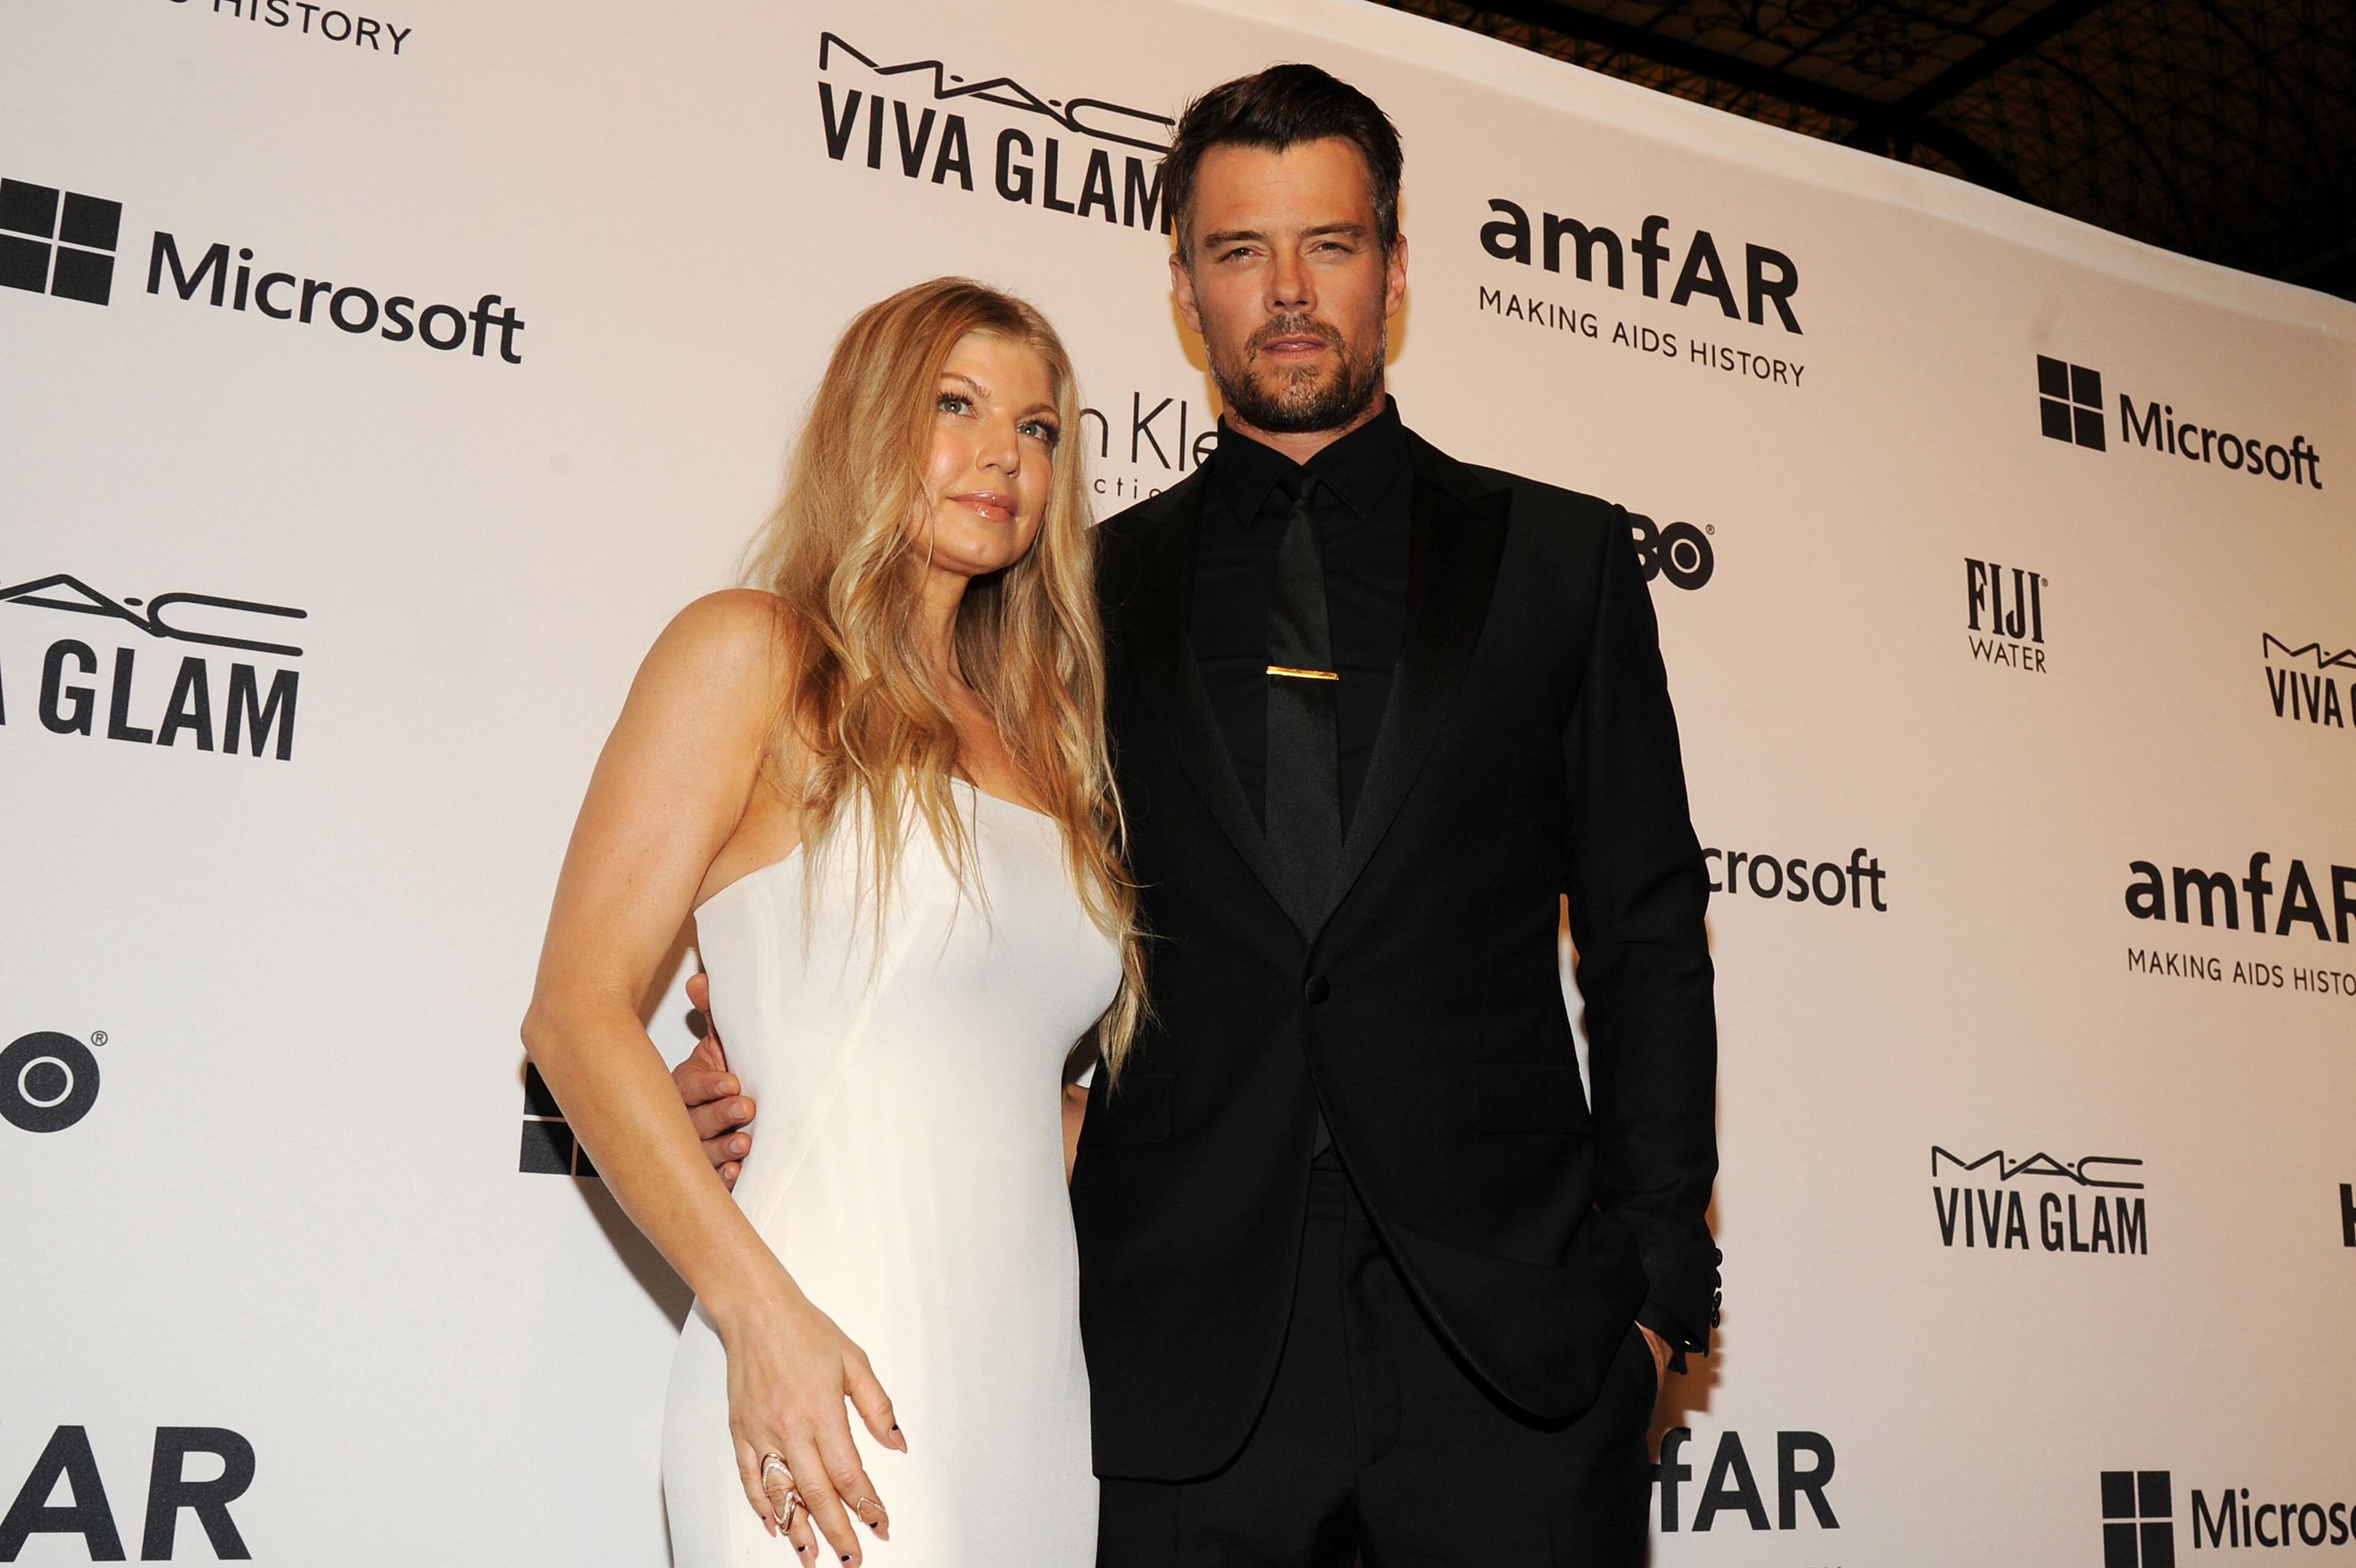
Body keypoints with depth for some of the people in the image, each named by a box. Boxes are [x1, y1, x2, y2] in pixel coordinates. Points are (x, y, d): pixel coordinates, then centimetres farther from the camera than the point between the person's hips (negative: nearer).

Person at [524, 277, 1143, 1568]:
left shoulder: (1040, 740, 16)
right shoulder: (751, 654, -1)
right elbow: (576, 1012, -8)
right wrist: (759, 1310, -17)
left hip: (1041, 1380, 6)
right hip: (827, 1366, -6)